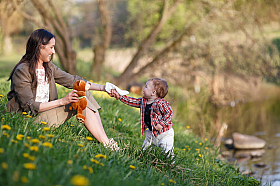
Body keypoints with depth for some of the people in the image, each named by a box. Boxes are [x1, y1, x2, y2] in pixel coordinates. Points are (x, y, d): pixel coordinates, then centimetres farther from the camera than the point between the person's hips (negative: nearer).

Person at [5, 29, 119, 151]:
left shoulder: (48, 67, 8)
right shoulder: (22, 71, -16)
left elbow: (72, 80, 10)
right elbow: (29, 106, -22)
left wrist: (103, 88, 3)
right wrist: (62, 101, -27)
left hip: (46, 112, 8)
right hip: (29, 119, -8)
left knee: (85, 94, -9)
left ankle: (104, 140, -15)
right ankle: (107, 145, -18)